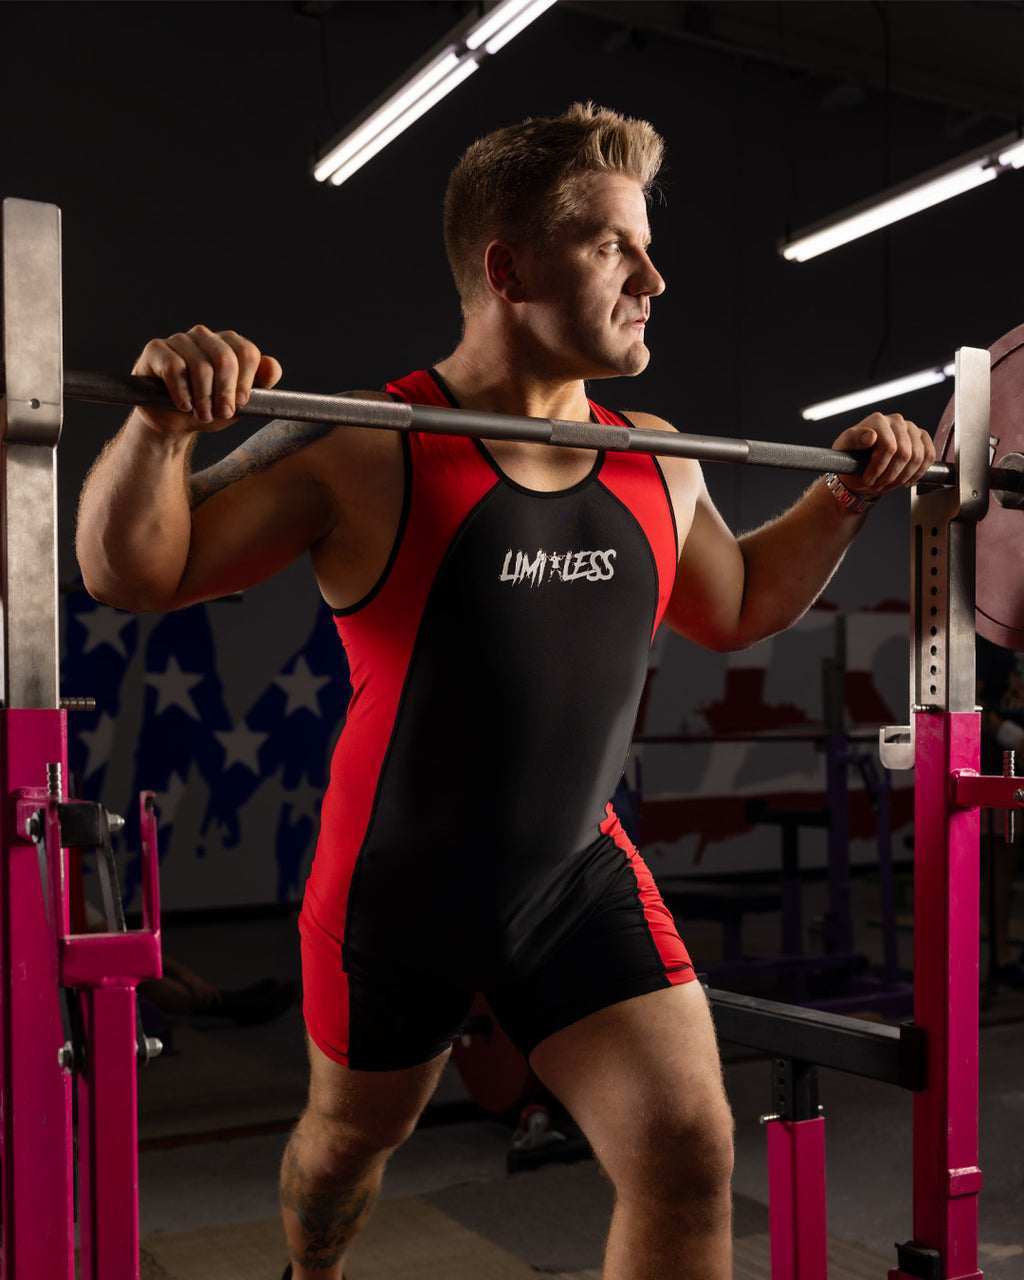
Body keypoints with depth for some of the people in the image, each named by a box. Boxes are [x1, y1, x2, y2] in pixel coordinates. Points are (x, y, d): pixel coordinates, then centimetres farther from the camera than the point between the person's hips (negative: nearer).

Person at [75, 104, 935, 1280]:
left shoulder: (657, 465, -1)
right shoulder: (367, 453, -18)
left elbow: (738, 607, 18)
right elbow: (130, 573, -16)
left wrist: (847, 493, 7)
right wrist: (163, 423, -34)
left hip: (579, 875, 4)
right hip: (394, 890, -3)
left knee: (690, 1153, -8)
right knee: (353, 1135, 21)